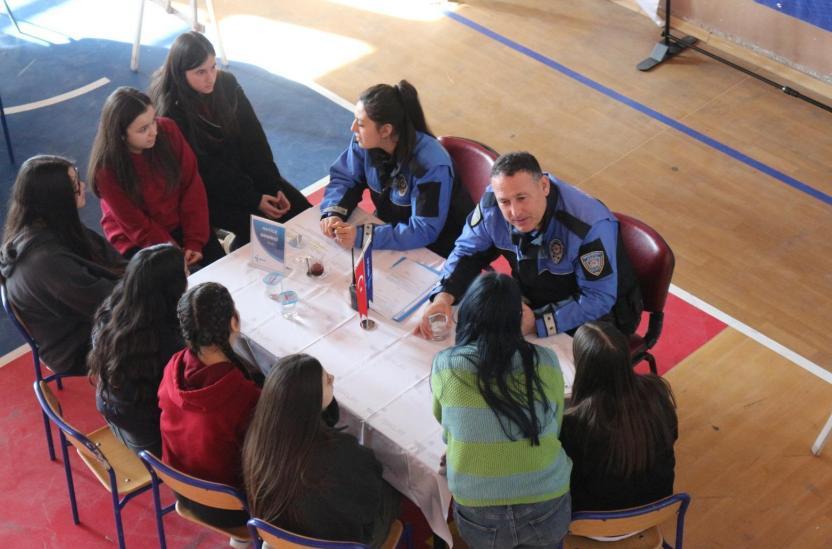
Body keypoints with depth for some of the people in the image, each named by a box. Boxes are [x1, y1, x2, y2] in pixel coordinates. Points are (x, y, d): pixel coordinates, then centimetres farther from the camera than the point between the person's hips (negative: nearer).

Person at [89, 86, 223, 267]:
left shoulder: (167, 130, -16)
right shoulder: (107, 168, -22)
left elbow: (192, 185, -9)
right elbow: (136, 224, -15)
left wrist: (194, 242, -13)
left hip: (180, 224, 3)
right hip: (137, 240, -3)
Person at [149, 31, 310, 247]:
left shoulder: (226, 83, -5)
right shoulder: (171, 112, -21)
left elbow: (254, 138, -3)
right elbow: (204, 169, -19)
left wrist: (274, 187, -10)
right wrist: (254, 200, -20)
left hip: (242, 171, 6)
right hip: (206, 191, -6)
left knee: (301, 210, -7)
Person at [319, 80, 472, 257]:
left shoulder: (431, 164, -31)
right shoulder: (365, 142, -14)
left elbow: (425, 231, -31)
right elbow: (343, 178, 1)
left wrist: (363, 236, -37)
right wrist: (333, 212, -21)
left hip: (434, 246, -6)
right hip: (390, 226, 6)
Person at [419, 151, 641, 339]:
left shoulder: (592, 225, -34)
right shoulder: (492, 204, -18)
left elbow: (598, 301, -28)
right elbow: (468, 252, -3)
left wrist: (539, 323, -40)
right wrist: (444, 296, -22)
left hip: (596, 317, -5)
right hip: (532, 302, 5)